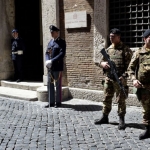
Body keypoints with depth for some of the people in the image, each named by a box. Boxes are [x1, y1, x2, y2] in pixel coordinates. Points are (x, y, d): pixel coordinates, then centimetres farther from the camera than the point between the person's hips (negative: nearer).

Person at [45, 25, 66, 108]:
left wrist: (52, 61, -21)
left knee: (58, 85, 3)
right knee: (50, 85, 9)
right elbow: (47, 53, 13)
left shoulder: (62, 42, -4)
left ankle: (58, 102, 14)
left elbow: (62, 54, -15)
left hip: (57, 67, -6)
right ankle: (51, 102, 18)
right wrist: (47, 60, -8)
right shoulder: (50, 42, 15)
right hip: (50, 67, 6)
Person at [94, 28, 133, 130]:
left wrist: (123, 76, -21)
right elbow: (101, 61, 17)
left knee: (121, 100, 1)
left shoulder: (125, 50, -5)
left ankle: (122, 120, 11)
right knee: (107, 98, 12)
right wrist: (103, 63, -7)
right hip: (108, 78, 6)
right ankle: (105, 117, 24)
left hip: (120, 79, -5)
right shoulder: (108, 49, 13)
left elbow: (129, 65, -9)